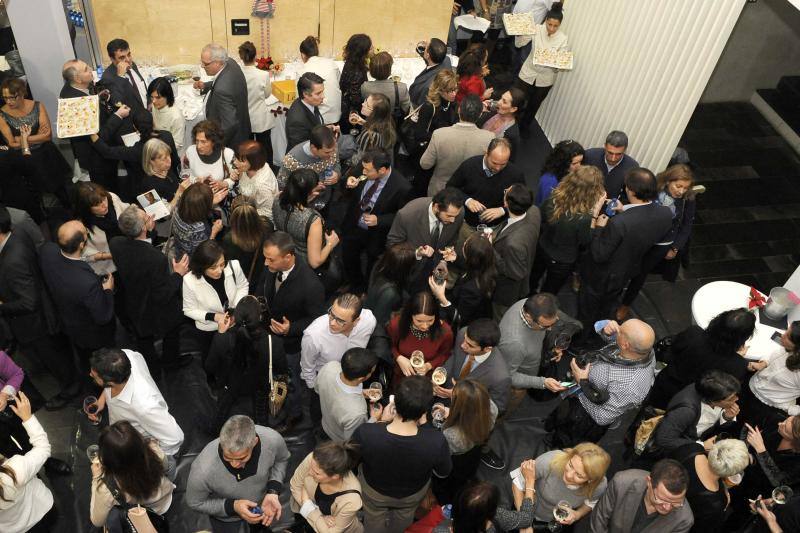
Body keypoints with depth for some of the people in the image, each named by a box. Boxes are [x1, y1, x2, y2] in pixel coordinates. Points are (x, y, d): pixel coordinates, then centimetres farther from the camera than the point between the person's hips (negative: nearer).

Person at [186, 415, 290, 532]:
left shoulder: (272, 440, -37)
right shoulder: (203, 470, -42)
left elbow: (281, 459, -11)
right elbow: (195, 503, -20)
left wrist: (273, 492, -25)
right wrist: (233, 506, -32)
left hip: (262, 502, 3)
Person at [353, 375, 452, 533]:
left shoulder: (364, 433, -41)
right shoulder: (436, 442, -40)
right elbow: (443, 472, -16)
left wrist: (378, 421, -10)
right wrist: (422, 427, -15)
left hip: (373, 491, -1)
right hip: (413, 494, 1)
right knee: (404, 516, 38)